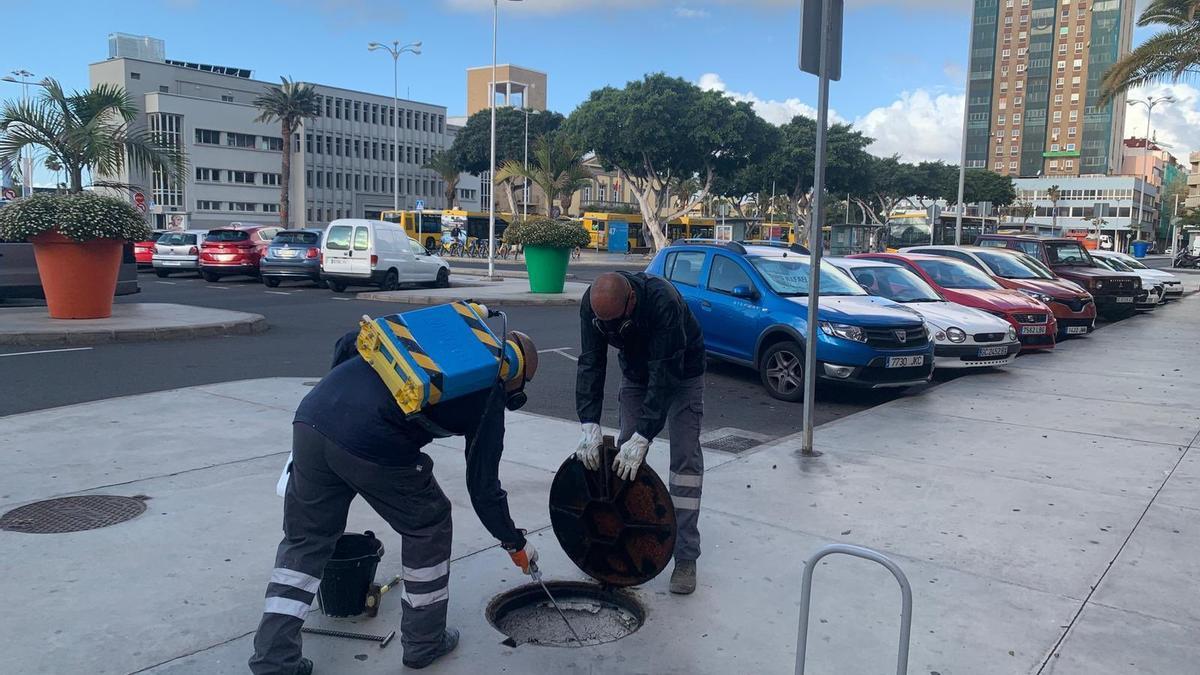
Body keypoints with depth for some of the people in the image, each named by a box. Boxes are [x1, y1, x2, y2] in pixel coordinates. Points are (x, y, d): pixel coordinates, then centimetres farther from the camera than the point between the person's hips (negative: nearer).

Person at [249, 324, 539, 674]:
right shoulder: (488, 397, 11)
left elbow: (349, 344, 20)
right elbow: (483, 485, 15)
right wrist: (515, 542, 29)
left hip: (311, 418, 6)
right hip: (373, 446, -5)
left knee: (305, 540, 21)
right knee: (428, 526, 20)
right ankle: (424, 642, 30)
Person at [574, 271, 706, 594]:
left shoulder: (663, 301, -40)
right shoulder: (592, 303, -25)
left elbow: (665, 374, -40)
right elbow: (590, 364, -24)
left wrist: (642, 437, -42)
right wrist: (590, 426, -34)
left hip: (681, 372, -4)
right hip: (636, 371, 5)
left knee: (685, 456, -10)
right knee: (625, 450, -1)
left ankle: (686, 557, -7)